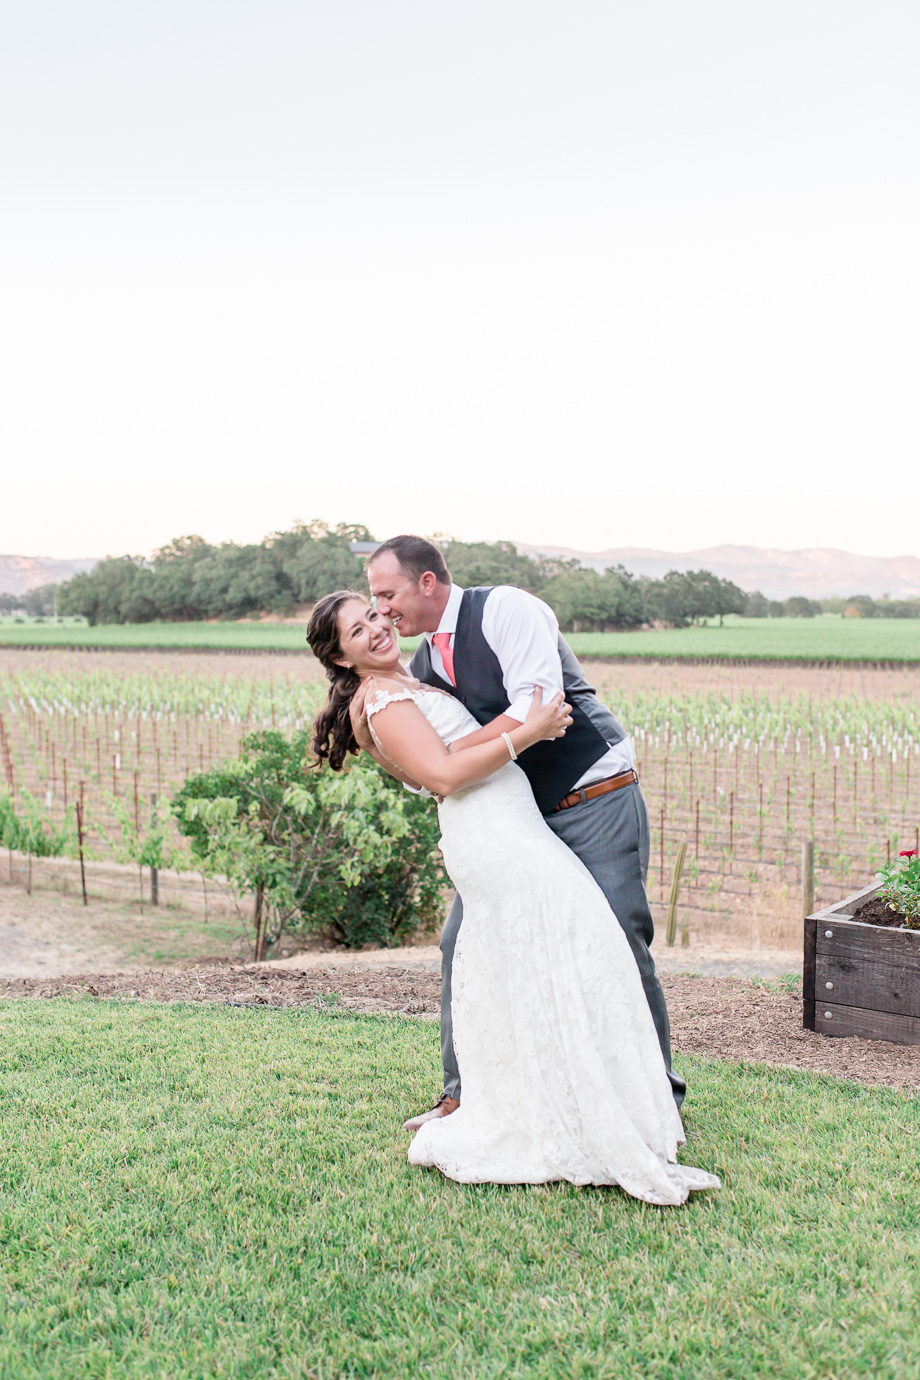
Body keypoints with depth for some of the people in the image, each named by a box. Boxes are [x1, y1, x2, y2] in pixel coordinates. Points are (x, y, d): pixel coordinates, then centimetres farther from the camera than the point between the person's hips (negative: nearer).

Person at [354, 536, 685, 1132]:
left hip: (599, 803, -7)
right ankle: (464, 1095, 18)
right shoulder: (422, 666, 10)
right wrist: (367, 736, -7)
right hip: (516, 817, 8)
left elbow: (535, 709, -26)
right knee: (464, 941, 3)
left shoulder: (505, 608, -13)